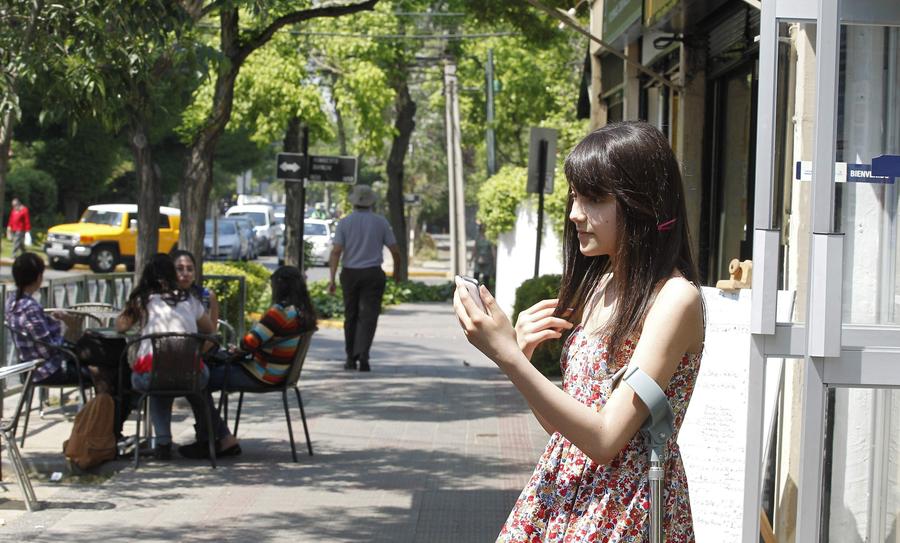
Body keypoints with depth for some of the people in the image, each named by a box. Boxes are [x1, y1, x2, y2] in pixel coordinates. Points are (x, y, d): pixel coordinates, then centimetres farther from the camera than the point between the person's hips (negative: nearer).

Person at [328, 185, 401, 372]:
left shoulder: (345, 223, -1)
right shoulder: (381, 222, 0)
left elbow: (336, 251, -10)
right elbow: (395, 251, 1)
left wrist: (332, 278, -13)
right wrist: (396, 271, 19)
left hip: (349, 274, 1)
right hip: (373, 274, -1)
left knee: (351, 316, 14)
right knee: (368, 317, -5)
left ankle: (351, 359, 20)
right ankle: (362, 354, -25)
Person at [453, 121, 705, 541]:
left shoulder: (674, 298, -14)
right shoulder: (595, 285, 9)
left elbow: (604, 439, -20)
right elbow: (558, 423, 12)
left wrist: (507, 355, -23)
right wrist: (522, 350, -4)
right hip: (562, 495, 7)